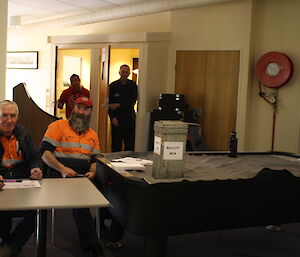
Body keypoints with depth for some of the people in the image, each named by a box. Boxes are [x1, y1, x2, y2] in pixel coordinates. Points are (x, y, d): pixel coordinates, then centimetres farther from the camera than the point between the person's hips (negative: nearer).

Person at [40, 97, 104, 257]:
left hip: (84, 177, 5)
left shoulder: (93, 135, 23)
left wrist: (92, 172, -1)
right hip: (60, 174, -5)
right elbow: (45, 152, -3)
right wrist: (62, 169, -16)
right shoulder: (58, 126, 6)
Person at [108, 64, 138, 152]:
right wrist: (113, 117, -8)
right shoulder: (113, 85, 4)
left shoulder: (133, 85, 5)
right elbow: (109, 103, 2)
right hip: (117, 119, -1)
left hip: (129, 119, 1)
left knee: (130, 144, 2)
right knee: (116, 144, 0)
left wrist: (118, 105, -11)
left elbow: (132, 101, -3)